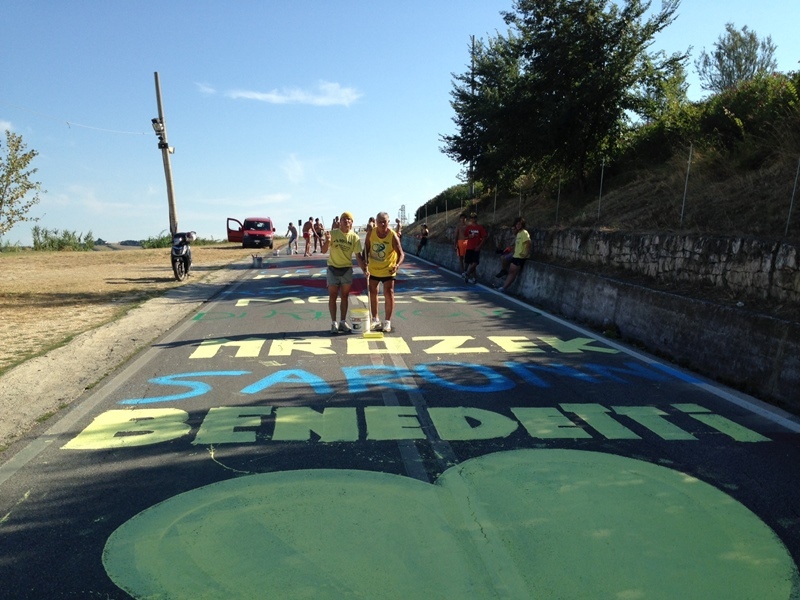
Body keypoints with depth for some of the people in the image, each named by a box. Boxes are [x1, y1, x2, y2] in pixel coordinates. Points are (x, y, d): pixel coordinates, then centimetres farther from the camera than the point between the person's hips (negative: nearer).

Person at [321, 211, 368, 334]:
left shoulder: (355, 237, -3)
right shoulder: (333, 233, -6)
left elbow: (358, 256, -4)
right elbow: (324, 251, -8)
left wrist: (364, 270, -15)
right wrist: (328, 241, -27)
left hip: (347, 269, 1)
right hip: (333, 268, -1)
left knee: (345, 296, 8)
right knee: (333, 296, 2)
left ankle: (343, 322, 18)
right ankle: (334, 323, 9)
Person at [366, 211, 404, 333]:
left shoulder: (393, 236, -19)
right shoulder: (371, 234, -9)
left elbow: (401, 253, -20)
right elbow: (366, 249, 3)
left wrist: (397, 265, -37)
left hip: (388, 270, -4)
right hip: (373, 269, 4)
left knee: (389, 294, -6)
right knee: (372, 293, 11)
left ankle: (387, 322, 4)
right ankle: (375, 320, 26)